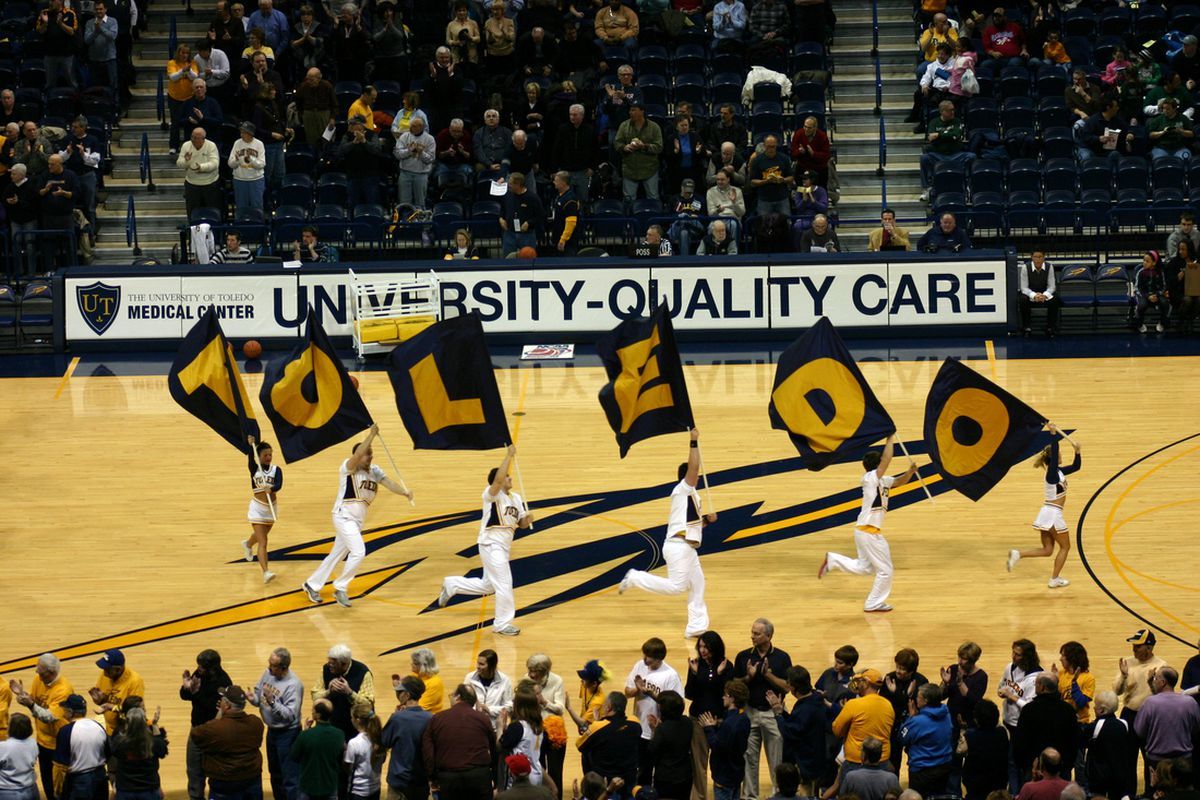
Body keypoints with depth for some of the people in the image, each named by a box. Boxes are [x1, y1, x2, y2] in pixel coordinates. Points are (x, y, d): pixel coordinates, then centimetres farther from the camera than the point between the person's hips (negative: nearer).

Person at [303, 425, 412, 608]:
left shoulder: (374, 471, 8)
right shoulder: (348, 467, -12)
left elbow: (389, 483, -5)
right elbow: (358, 454, -32)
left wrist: (404, 491, -24)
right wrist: (372, 435, -33)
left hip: (358, 519, 8)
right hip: (344, 516, -8)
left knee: (338, 554, 15)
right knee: (358, 552, -19)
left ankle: (312, 585, 29)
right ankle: (340, 588, -5)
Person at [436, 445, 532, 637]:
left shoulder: (515, 498, 10)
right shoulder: (492, 494, -13)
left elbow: (521, 523, 15)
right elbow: (498, 479, -34)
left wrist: (528, 520, -8)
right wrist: (509, 456, -30)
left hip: (503, 546, 9)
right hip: (491, 544, -9)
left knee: (488, 585, 20)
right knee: (504, 584, -8)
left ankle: (451, 585, 37)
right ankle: (502, 624, 5)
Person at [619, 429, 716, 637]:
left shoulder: (689, 496, 22)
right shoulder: (682, 490, -6)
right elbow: (693, 466, -22)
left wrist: (706, 519, 12)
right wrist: (694, 443, -21)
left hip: (687, 549, 10)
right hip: (679, 547, -10)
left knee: (697, 585, 9)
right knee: (676, 586, -12)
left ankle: (696, 626, 12)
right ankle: (635, 578, -1)